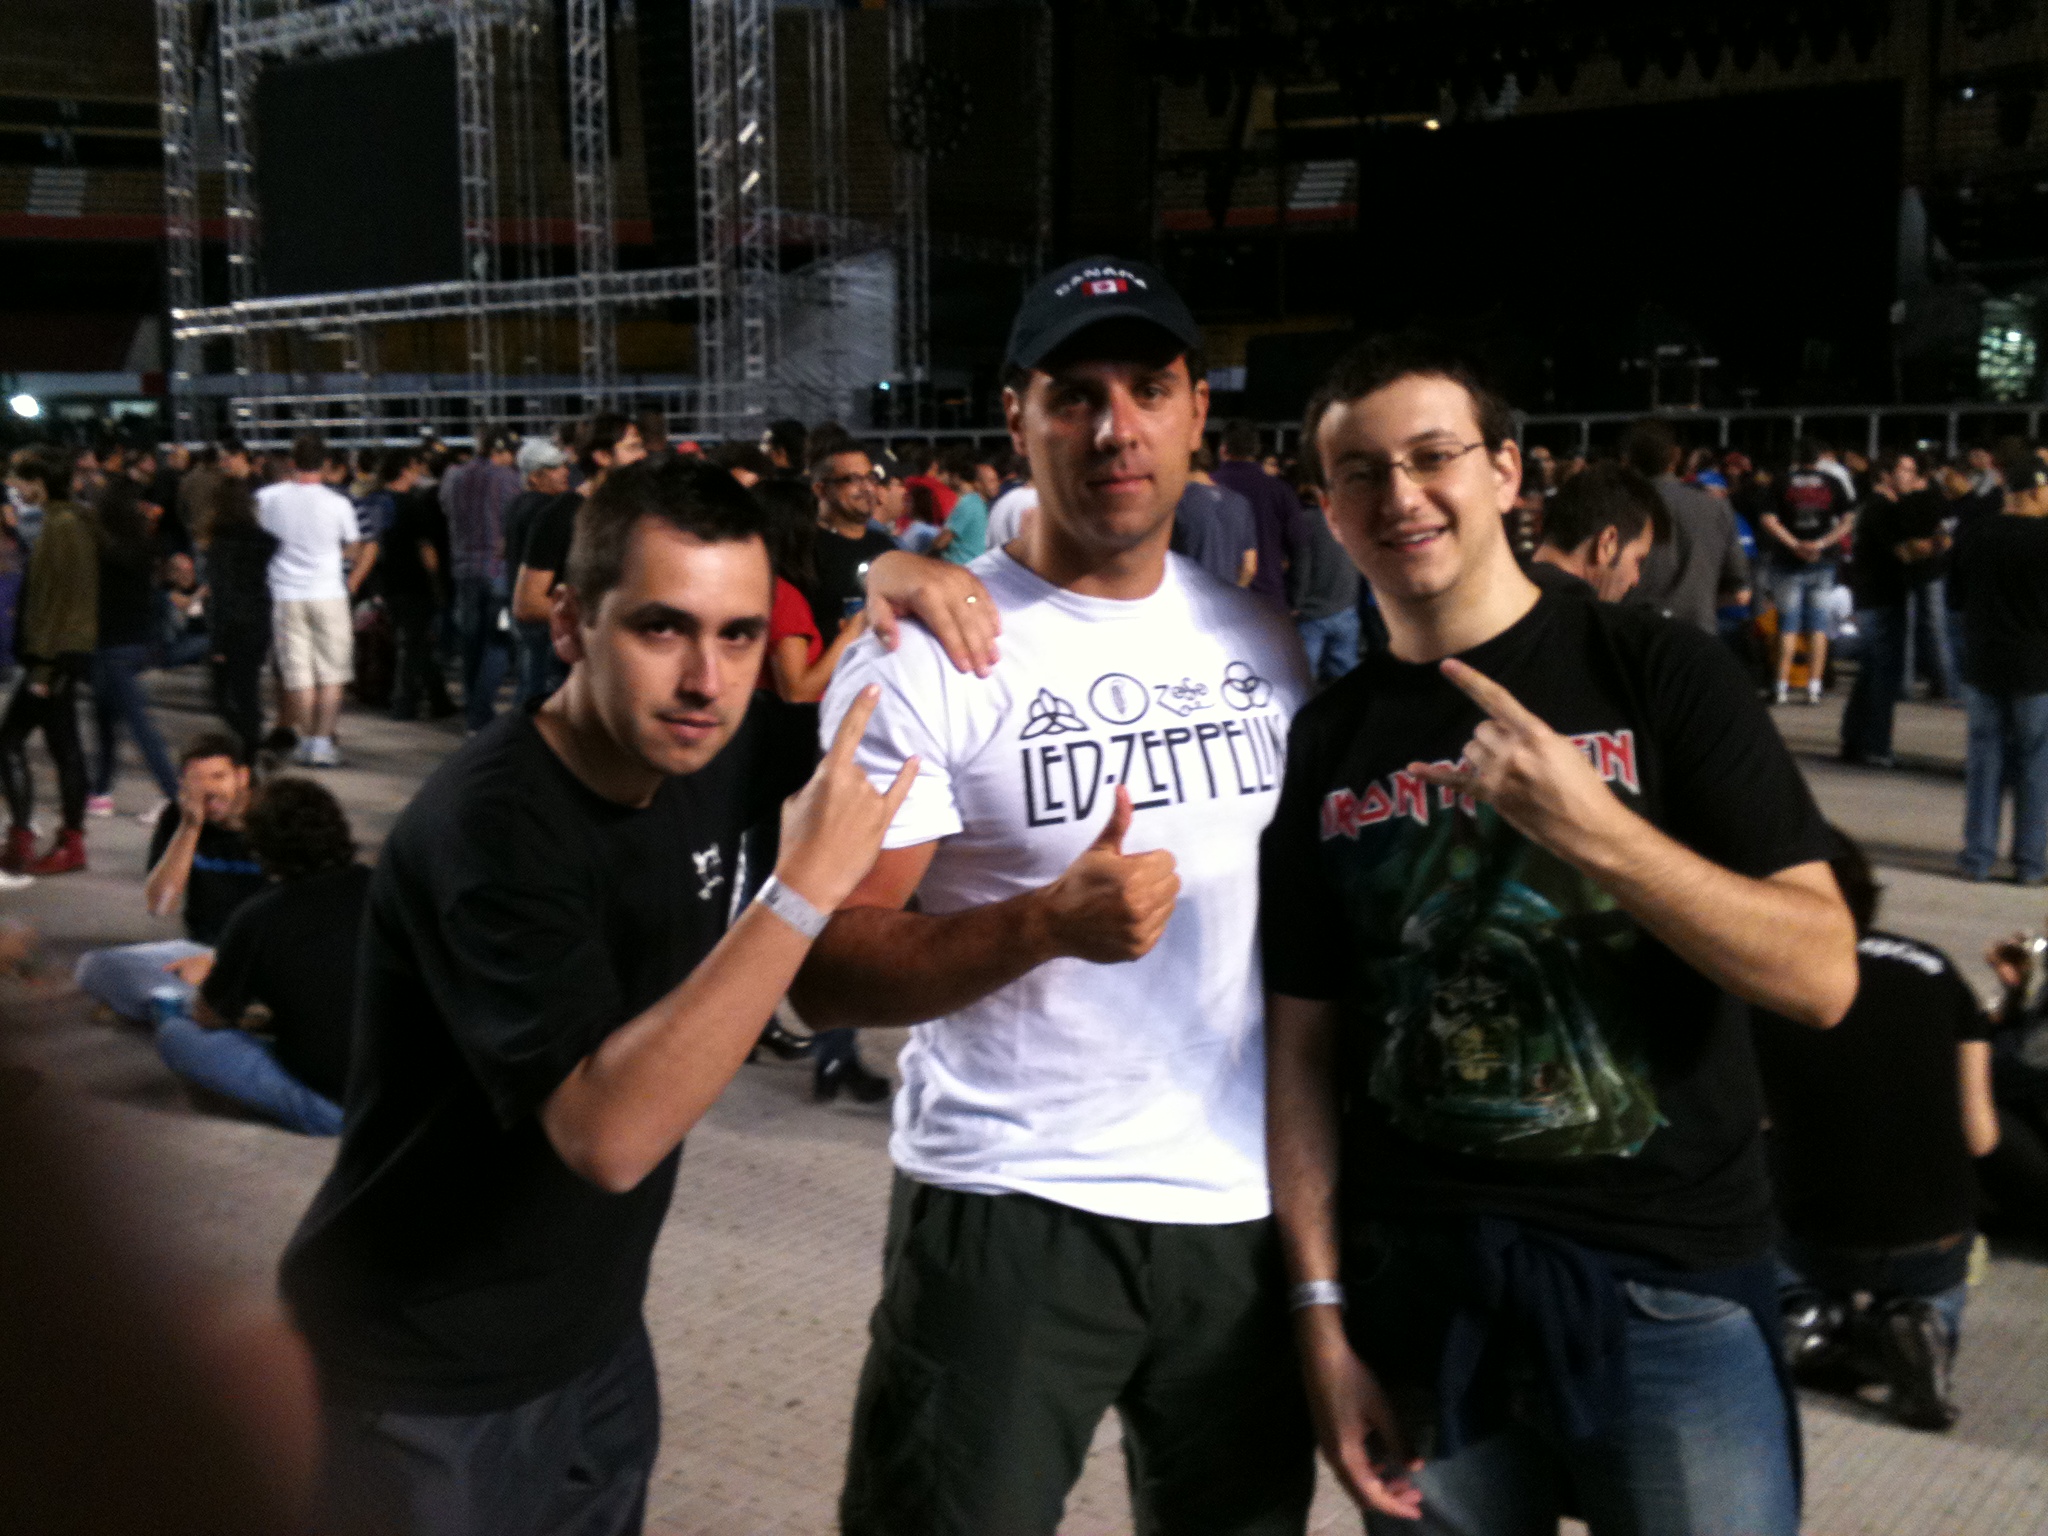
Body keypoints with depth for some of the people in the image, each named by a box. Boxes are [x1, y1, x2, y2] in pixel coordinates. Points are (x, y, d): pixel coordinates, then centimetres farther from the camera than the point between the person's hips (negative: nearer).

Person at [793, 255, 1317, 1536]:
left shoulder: (1263, 637, 6)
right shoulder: (926, 652, -10)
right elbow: (828, 973, -14)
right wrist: (1047, 923, -28)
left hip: (1250, 1208, 5)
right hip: (1010, 1213, -4)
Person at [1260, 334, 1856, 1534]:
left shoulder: (1656, 671, -5)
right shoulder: (1325, 743, 4)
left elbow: (1822, 975, -12)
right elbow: (1304, 1046, 5)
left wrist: (1588, 823, -23)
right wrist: (1321, 1311, -1)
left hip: (1670, 1276, -2)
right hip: (1416, 1283, 3)